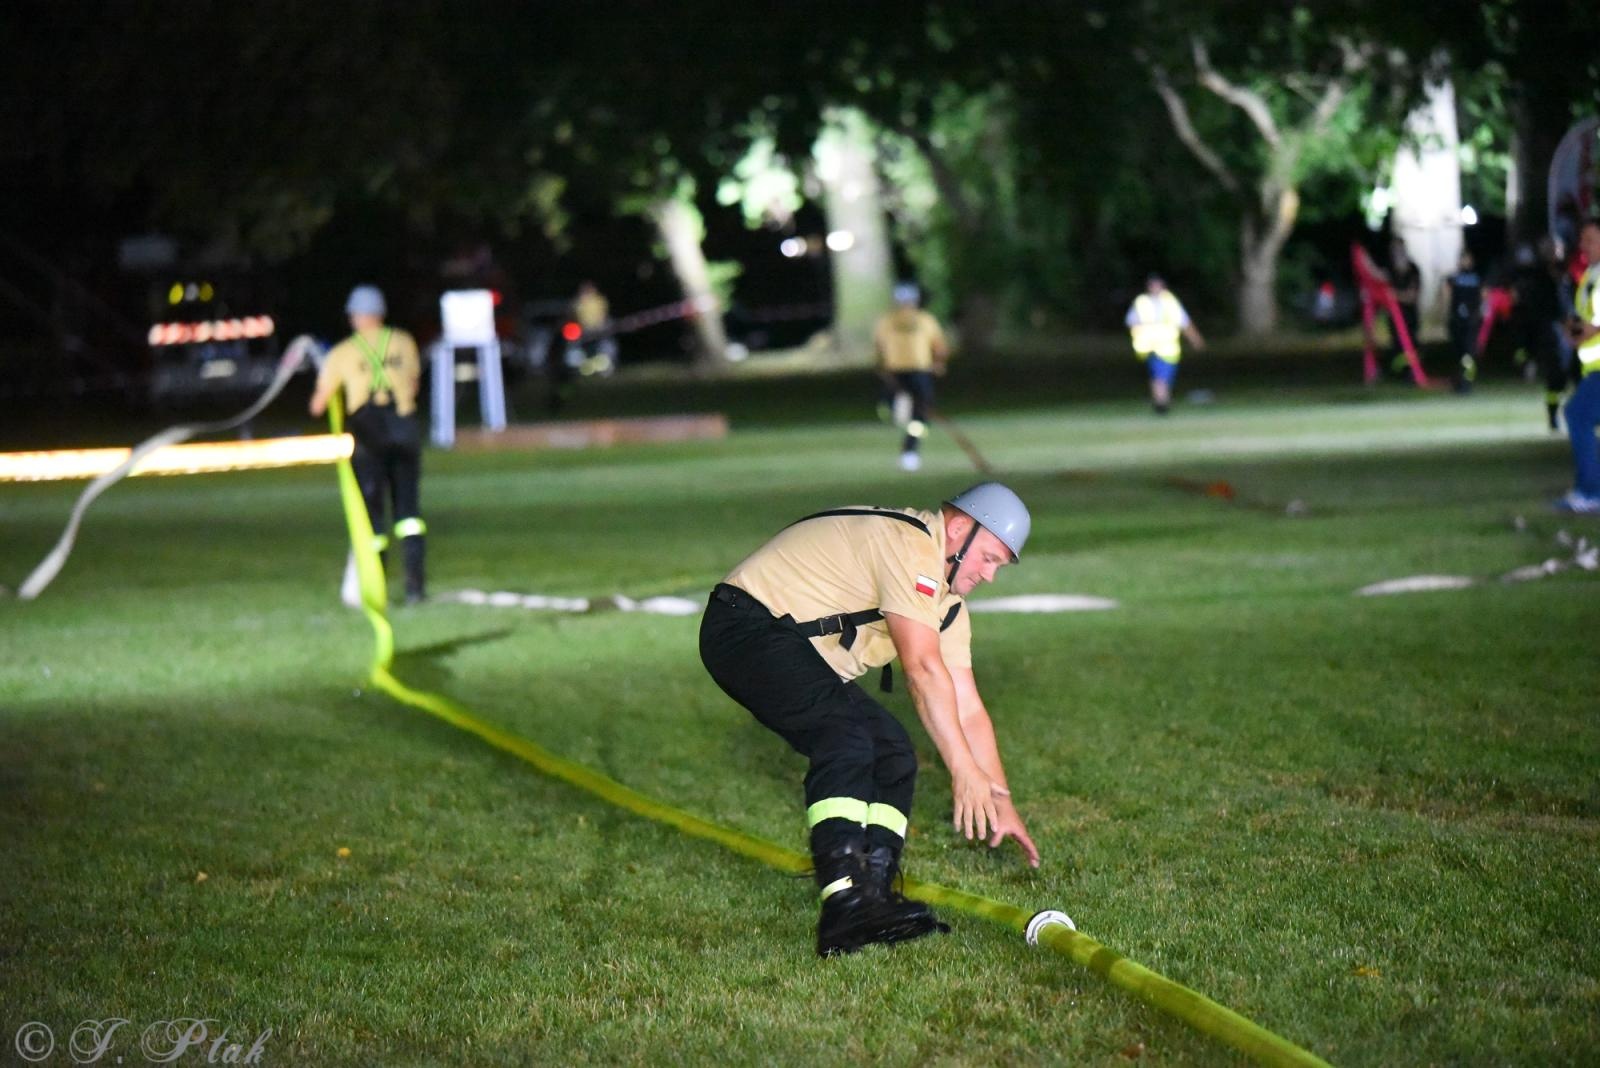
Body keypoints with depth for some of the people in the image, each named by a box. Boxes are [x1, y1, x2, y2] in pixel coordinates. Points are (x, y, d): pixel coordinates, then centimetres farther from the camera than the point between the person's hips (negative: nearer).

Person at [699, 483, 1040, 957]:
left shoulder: (945, 599, 14)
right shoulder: (910, 544, -19)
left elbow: (965, 706, 15)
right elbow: (923, 669, -23)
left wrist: (1000, 799, 10)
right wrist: (965, 771, -21)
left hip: (801, 656, 11)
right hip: (746, 628, -11)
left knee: (892, 757, 3)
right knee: (846, 735, -28)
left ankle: (872, 897, -6)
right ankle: (845, 906, -36)